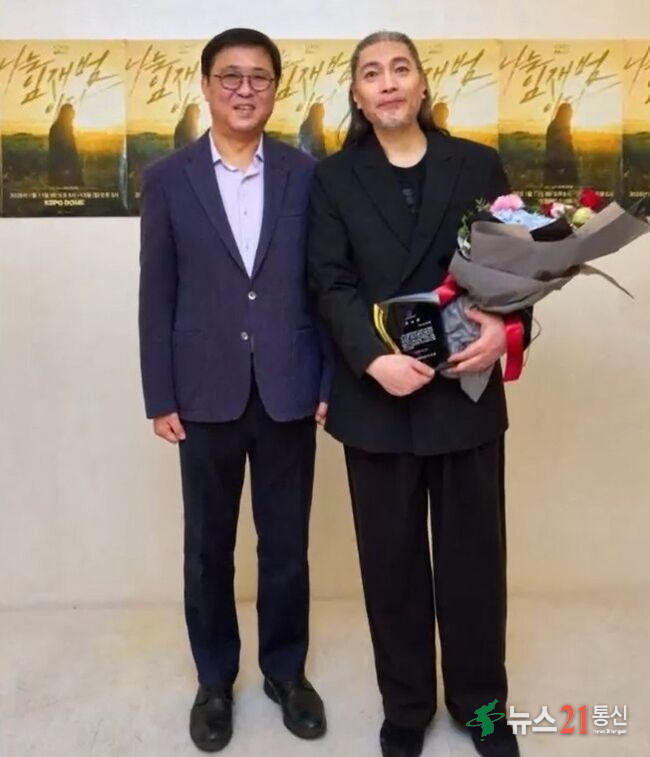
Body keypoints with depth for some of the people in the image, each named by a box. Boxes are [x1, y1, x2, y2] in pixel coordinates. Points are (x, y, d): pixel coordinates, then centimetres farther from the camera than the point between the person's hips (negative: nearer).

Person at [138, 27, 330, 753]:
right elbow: (156, 296, 0)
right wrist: (160, 398, -3)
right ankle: (214, 679, 33)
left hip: (289, 394, 0)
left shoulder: (307, 174, 3)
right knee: (208, 550, 13)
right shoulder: (167, 179, 2)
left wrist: (333, 380, -2)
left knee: (286, 547, 12)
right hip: (205, 396, 0)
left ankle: (286, 671, 33)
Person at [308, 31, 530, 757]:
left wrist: (505, 328, -18)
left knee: (473, 551, 11)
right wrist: (374, 359, -20)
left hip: (466, 390, 1)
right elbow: (332, 284, -4)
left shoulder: (478, 164, 6)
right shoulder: (333, 179, 5)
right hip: (377, 397, 0)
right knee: (391, 556, 10)